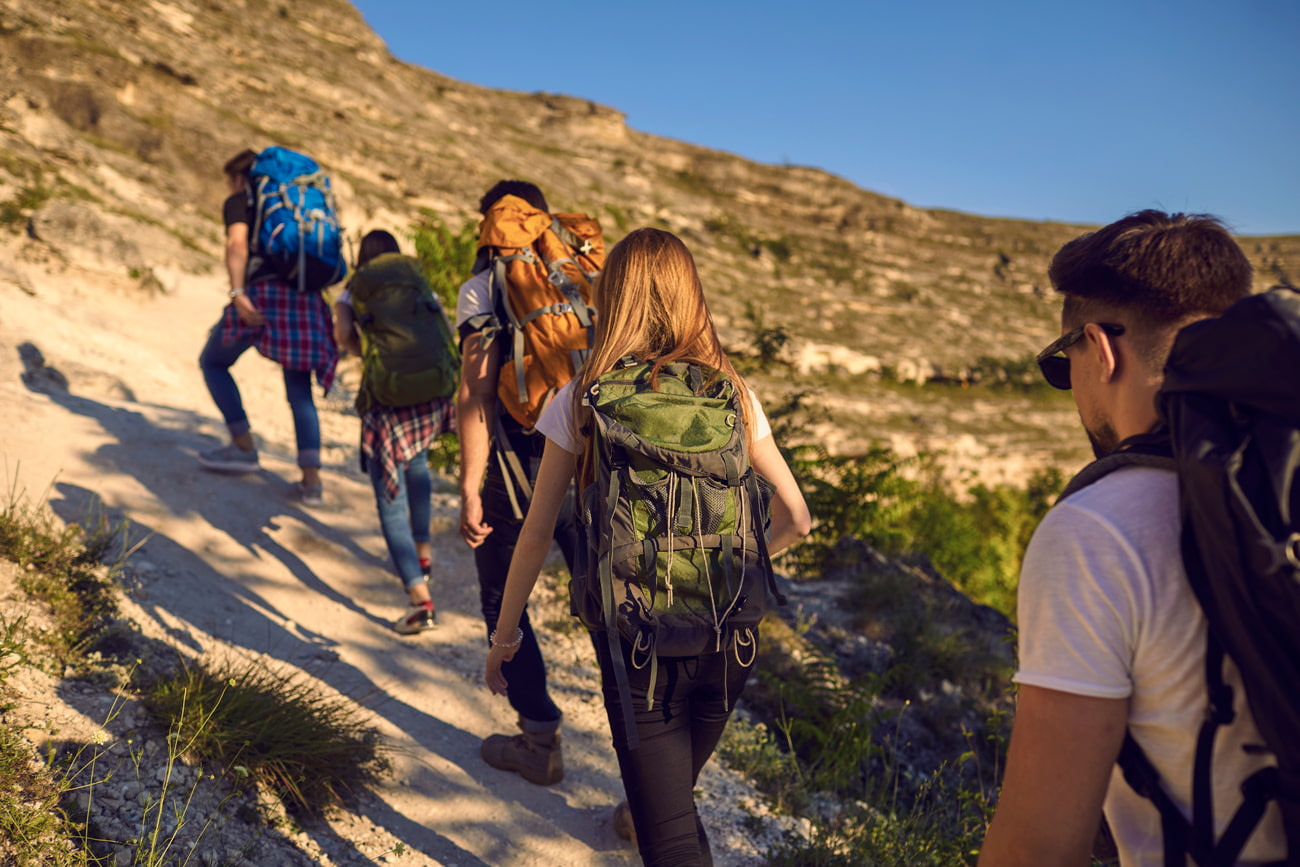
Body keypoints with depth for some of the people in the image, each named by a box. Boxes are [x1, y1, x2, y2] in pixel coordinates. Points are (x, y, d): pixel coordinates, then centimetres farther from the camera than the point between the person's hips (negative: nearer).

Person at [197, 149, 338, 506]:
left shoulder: (240, 201, 11)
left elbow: (237, 243, -8)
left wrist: (237, 293, -17)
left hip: (264, 291, -5)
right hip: (307, 297, 5)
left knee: (213, 362, 19)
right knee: (300, 392, 9)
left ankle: (243, 446, 15)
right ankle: (312, 480, -2)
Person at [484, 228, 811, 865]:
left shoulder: (581, 401, -7)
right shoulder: (732, 395, 0)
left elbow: (537, 532, -4)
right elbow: (796, 519, 2)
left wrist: (503, 637, 8)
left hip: (635, 639, -3)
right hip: (727, 638, 4)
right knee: (678, 796, 29)